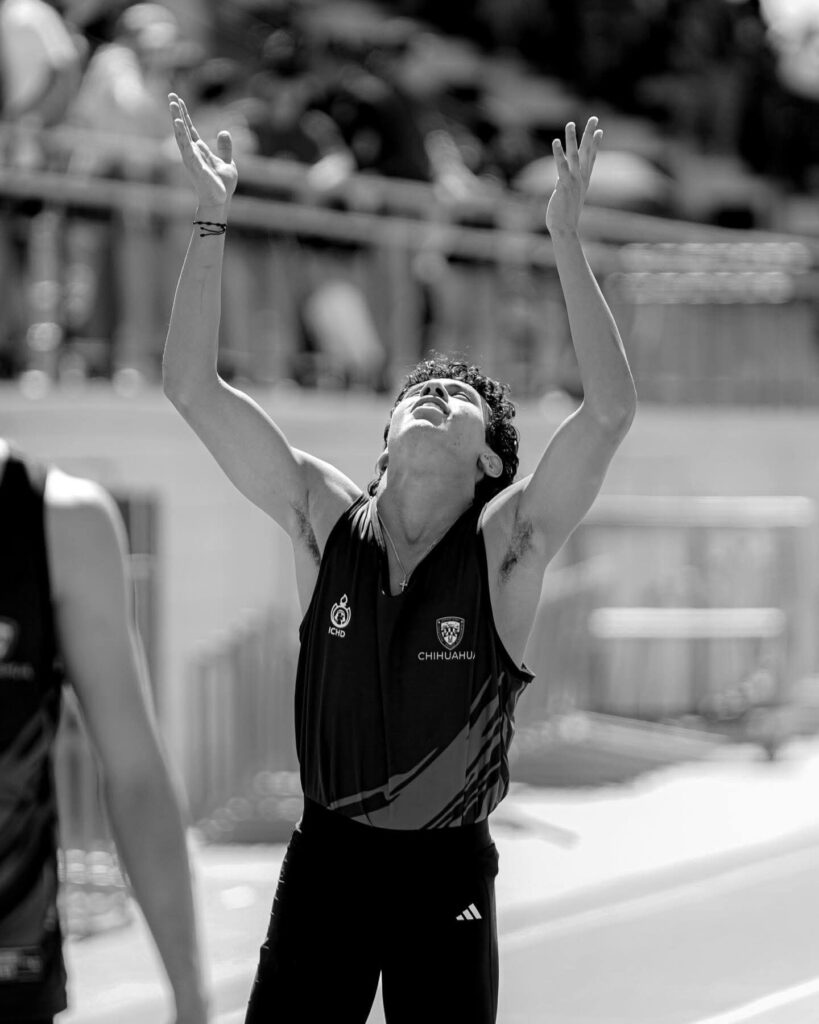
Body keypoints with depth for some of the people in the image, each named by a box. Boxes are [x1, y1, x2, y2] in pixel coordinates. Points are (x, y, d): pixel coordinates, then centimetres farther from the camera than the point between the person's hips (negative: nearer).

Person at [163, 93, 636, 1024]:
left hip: (446, 872, -2)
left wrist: (567, 241, -25)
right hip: (325, 854, 2)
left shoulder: (504, 546, -7)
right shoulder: (325, 522, -1)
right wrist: (211, 222, -13)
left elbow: (610, 411, -21)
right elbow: (193, 388, -6)